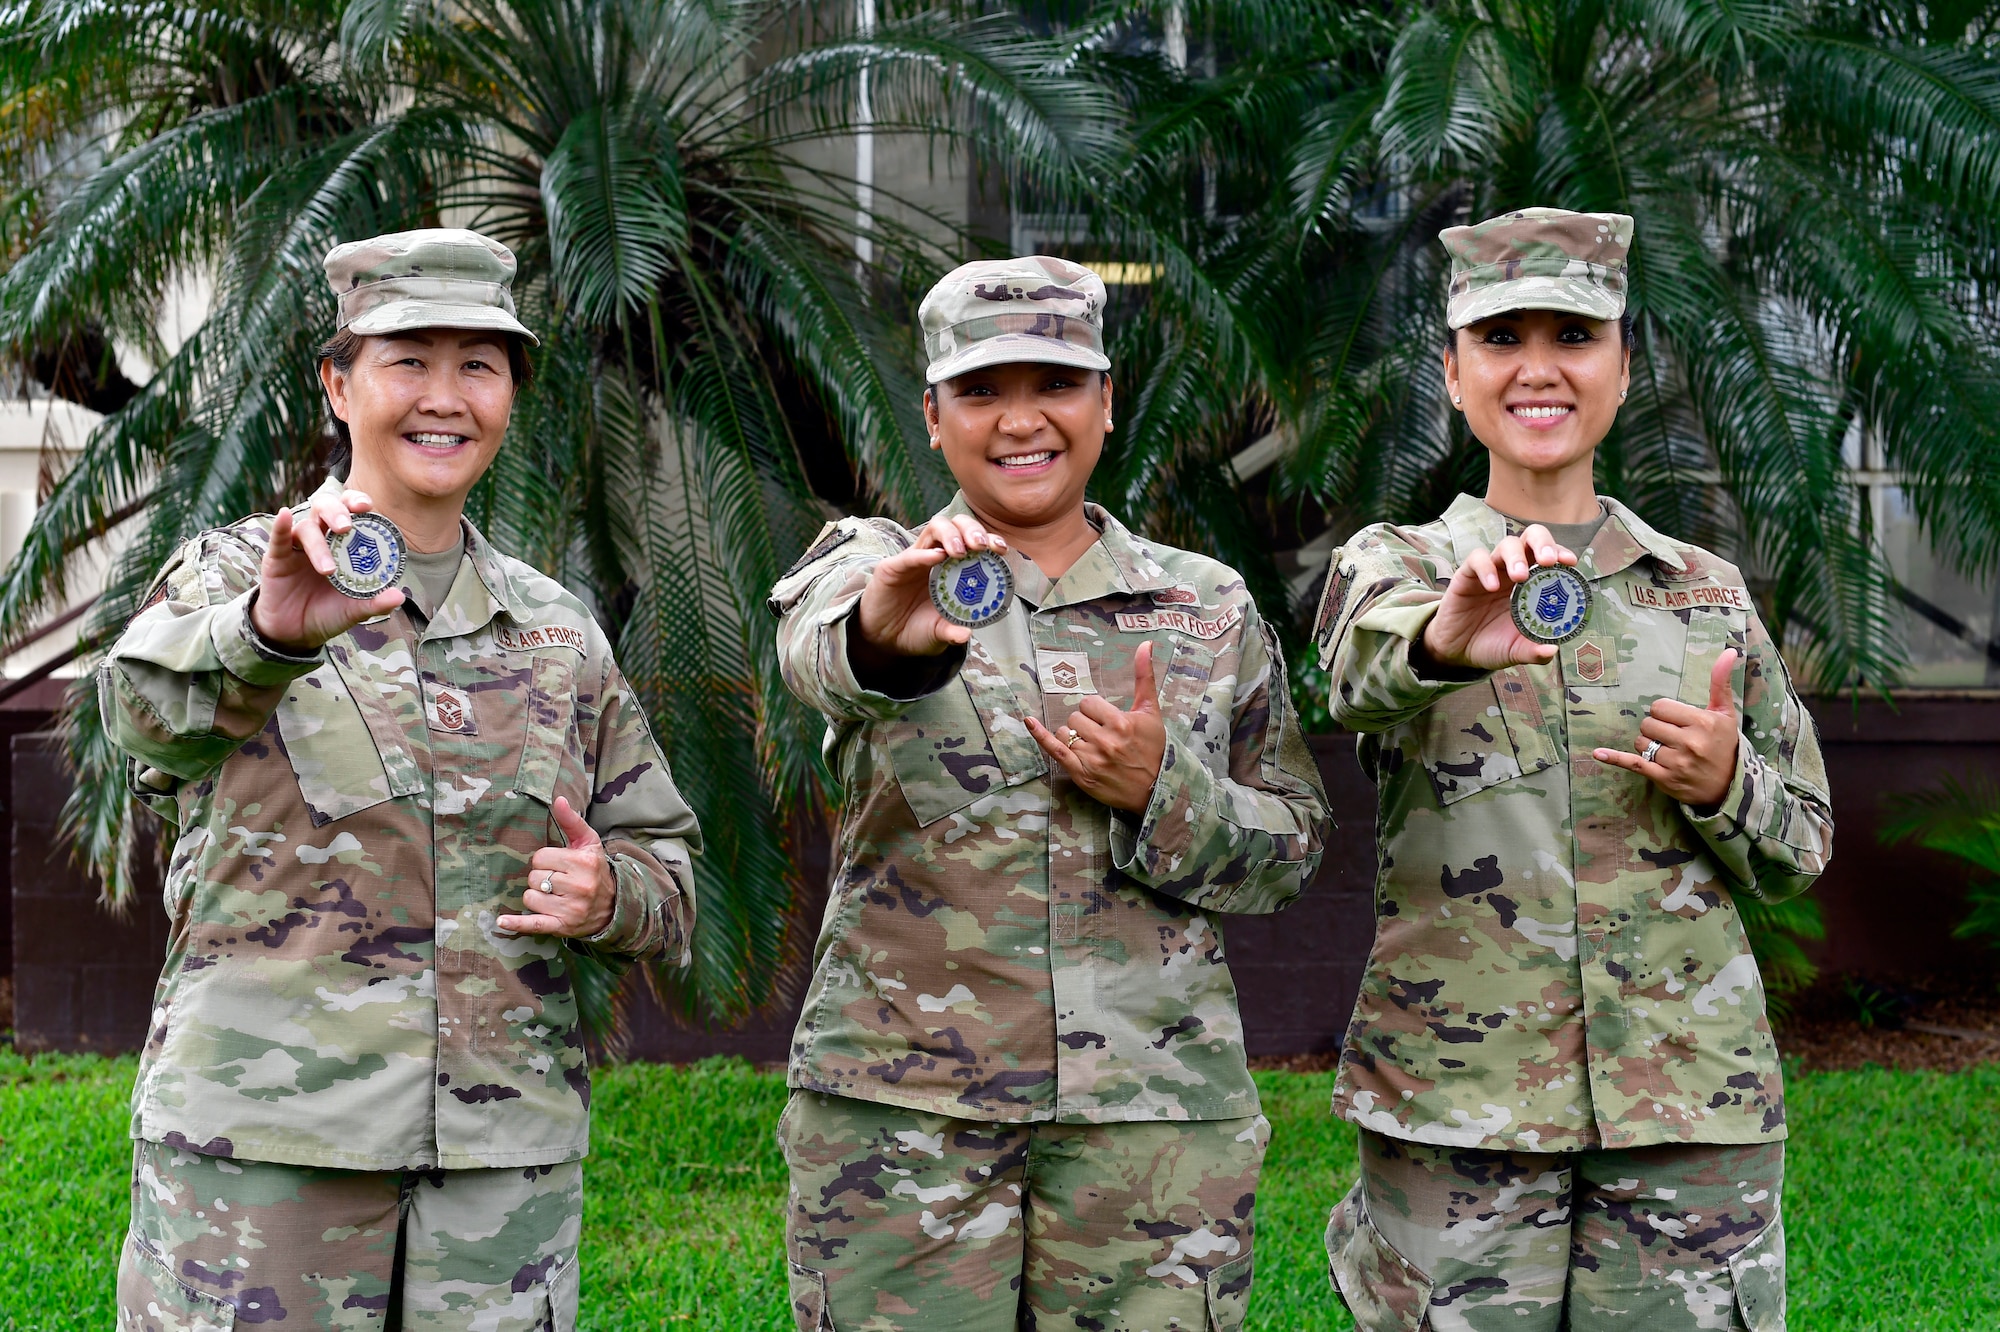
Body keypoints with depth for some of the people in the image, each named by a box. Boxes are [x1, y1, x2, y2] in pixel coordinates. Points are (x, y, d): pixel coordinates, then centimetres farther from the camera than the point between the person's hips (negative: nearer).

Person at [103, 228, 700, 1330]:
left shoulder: (560, 634, 13)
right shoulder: (232, 573, 1)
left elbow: (666, 884, 17)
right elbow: (154, 709, -22)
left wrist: (609, 898, -7)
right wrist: (272, 628, -43)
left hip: (505, 1156, 3)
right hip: (259, 1148, -3)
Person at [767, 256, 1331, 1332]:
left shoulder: (1210, 607, 12)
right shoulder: (870, 564, 5)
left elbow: (1292, 849, 12)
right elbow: (816, 646, -20)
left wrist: (1165, 791, -9)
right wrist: (883, 629, -44)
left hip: (1157, 1109, 2)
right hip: (900, 1109, -1)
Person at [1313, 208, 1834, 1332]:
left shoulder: (1708, 593, 12)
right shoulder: (1393, 566, 5)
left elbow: (1802, 850, 15)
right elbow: (1361, 661, -20)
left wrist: (1726, 784, -8)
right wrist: (1447, 635, -44)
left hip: (1689, 1093, 2)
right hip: (1455, 1101, -2)